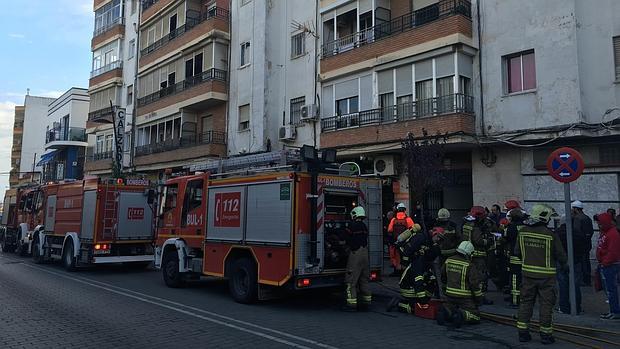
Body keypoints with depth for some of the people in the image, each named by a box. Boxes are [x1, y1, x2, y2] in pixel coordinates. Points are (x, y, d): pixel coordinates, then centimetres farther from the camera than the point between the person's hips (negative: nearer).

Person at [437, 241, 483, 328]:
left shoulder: (448, 261, 3)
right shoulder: (469, 266, -15)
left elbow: (443, 277, 16)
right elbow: (475, 284, -14)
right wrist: (479, 298, -1)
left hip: (450, 295, 5)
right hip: (465, 298, -5)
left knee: (449, 310, 25)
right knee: (475, 316, 7)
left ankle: (445, 311, -9)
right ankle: (463, 315, -22)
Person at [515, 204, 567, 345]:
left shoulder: (522, 232, -3)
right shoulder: (551, 235, -15)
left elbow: (517, 252, 5)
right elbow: (561, 255, -5)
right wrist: (563, 265, 16)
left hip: (527, 273, 4)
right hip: (546, 275, -4)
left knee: (526, 301, 13)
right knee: (546, 304, 7)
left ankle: (523, 332, 16)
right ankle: (546, 334, 14)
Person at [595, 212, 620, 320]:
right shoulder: (604, 233, 15)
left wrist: (604, 263, -17)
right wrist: (601, 263, 17)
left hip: (611, 266, -10)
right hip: (606, 265, 11)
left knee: (611, 289, -5)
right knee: (610, 288, 15)